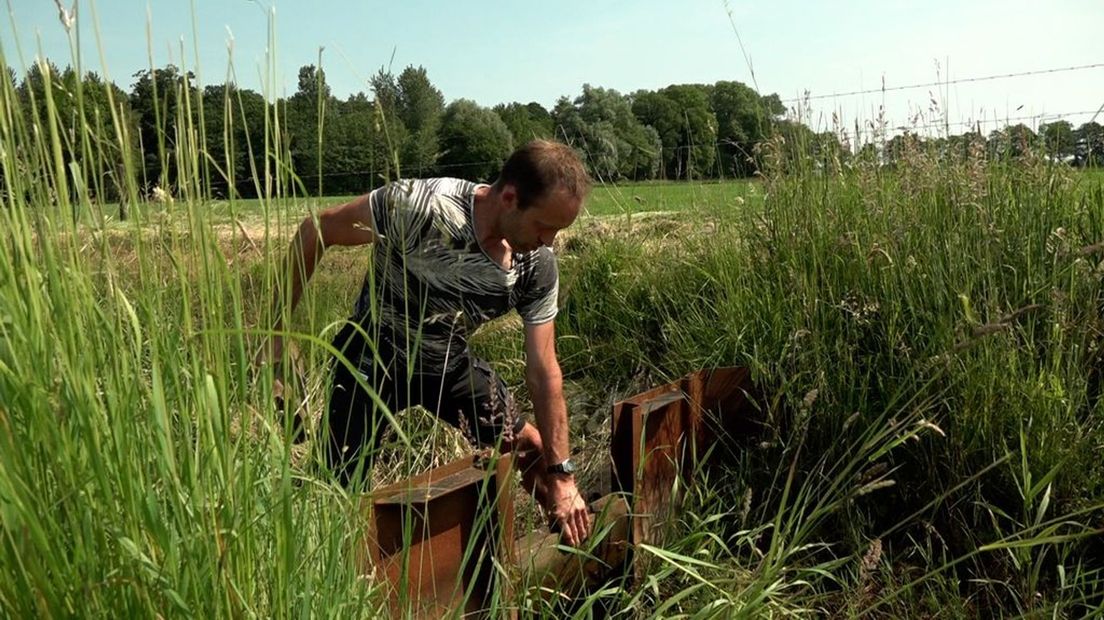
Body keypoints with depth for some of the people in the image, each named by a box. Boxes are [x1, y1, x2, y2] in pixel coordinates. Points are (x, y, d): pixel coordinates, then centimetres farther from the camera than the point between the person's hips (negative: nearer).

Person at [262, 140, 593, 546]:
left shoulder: (538, 266, -17)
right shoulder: (420, 206, -33)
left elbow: (543, 370, -10)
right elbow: (315, 232, -19)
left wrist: (562, 474, -8)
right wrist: (277, 330, -16)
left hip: (450, 361, 5)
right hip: (375, 356, -4)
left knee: (534, 451, 9)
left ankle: (575, 541, 36)